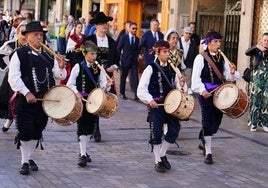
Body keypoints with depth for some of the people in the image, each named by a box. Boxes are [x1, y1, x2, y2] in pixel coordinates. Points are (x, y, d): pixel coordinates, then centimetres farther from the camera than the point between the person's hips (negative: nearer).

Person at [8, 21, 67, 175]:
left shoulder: (48, 55, 10)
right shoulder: (20, 54, -6)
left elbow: (60, 76, 11)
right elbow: (13, 78, -13)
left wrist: (61, 67, -11)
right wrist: (27, 93, -21)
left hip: (44, 100, 5)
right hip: (25, 100, -5)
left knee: (37, 131, 13)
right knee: (25, 132, -2)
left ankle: (30, 157, 29)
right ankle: (25, 162, 9)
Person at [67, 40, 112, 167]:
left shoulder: (98, 68, 6)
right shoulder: (78, 67, -5)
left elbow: (102, 85, 3)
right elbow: (70, 84, -3)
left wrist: (106, 86, -19)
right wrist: (77, 93, -19)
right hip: (81, 100, -5)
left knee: (90, 127, 12)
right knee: (82, 126, -9)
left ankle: (83, 152, 26)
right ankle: (83, 155, -11)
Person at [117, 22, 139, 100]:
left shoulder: (137, 39, 5)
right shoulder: (124, 37, -2)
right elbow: (119, 48, 2)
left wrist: (136, 55, 1)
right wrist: (122, 54, 0)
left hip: (134, 61, 1)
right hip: (125, 60, -1)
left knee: (135, 78, -6)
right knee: (123, 77, 8)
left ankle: (137, 94, -9)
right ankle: (122, 93, 20)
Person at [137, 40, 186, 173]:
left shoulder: (171, 68, 10)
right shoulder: (151, 68, -6)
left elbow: (175, 86, 19)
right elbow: (141, 89, -9)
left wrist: (180, 85, -3)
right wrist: (150, 100, -21)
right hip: (156, 105, -5)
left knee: (174, 129, 1)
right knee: (156, 133, 1)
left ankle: (162, 154, 21)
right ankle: (158, 161, 14)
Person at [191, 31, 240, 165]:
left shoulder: (221, 58, 10)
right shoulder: (201, 58, -6)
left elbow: (227, 76, 12)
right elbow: (196, 77, -10)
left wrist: (232, 73, -10)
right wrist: (202, 90, -21)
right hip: (206, 93, -5)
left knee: (216, 121, 11)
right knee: (208, 121, -5)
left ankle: (204, 143, 36)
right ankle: (208, 152, 2)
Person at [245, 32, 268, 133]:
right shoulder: (256, 49, 4)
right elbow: (247, 52, -13)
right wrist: (257, 46, -29)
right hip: (257, 78, -1)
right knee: (255, 100, 0)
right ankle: (253, 123, 7)